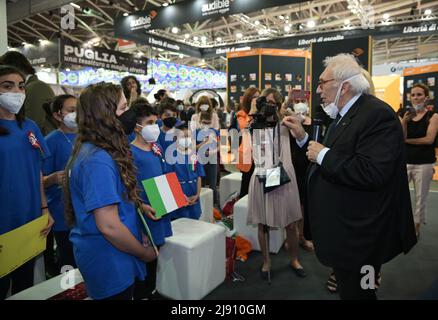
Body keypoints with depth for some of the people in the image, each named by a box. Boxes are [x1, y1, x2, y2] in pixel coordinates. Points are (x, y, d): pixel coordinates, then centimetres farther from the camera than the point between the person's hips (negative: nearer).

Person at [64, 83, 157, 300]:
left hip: (105, 256, 9)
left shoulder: (91, 151, 4)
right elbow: (109, 226, -29)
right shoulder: (98, 161, -27)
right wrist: (145, 253, -14)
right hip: (109, 262, -9)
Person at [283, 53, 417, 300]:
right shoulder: (344, 115, 10)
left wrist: (323, 155, -22)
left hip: (359, 236, -9)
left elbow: (372, 173, -32)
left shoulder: (378, 115, -21)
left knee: (356, 293, 9)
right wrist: (303, 137, 4)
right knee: (348, 289, 25)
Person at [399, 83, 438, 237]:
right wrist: (404, 122, -20)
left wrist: (407, 140, -7)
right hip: (404, 161, 2)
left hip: (424, 163, -1)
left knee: (420, 198, 7)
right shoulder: (404, 114, 5)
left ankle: (416, 228, 22)